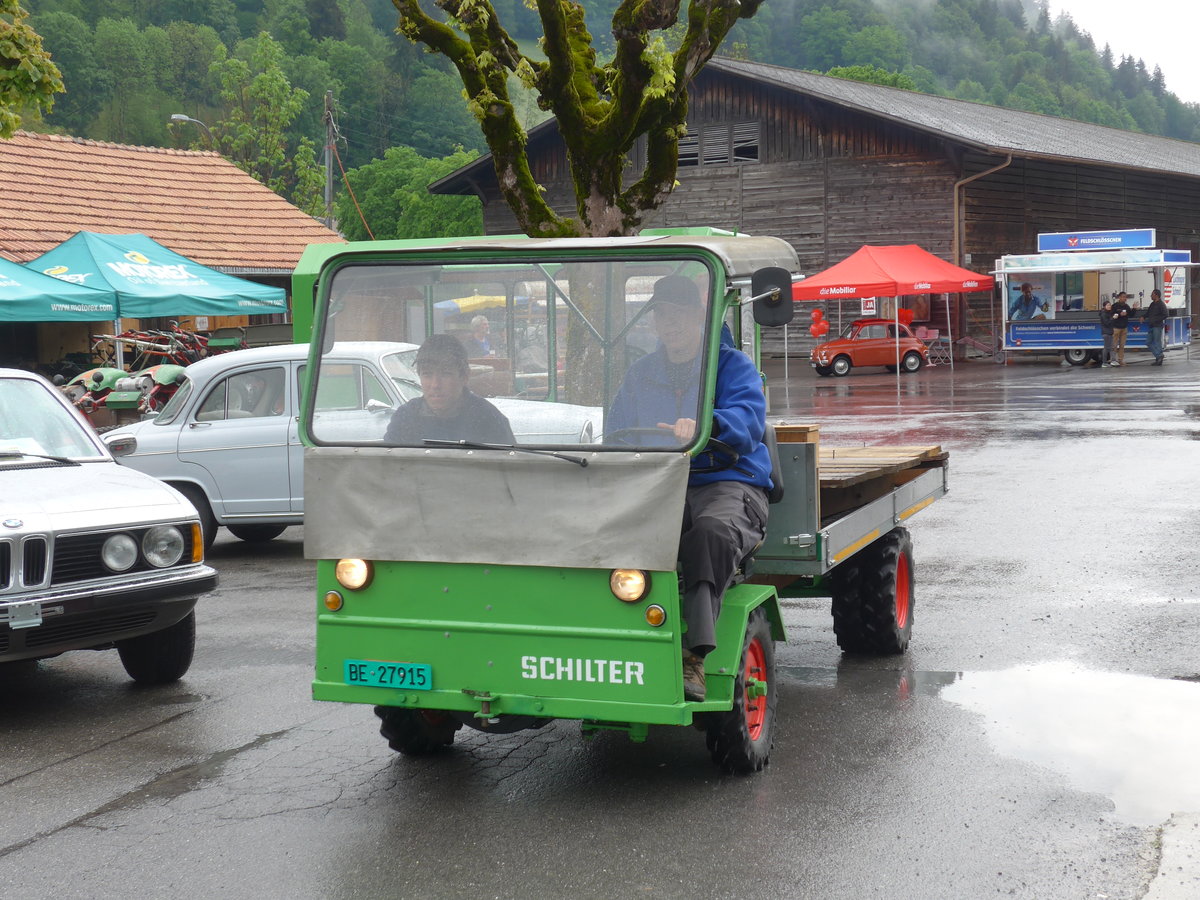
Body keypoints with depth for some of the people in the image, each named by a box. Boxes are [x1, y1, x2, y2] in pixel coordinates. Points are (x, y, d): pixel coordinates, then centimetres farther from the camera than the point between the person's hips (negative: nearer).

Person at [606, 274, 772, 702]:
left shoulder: (733, 366, 8)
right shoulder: (640, 374, 24)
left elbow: (747, 422, -12)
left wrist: (703, 427, -35)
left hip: (728, 483, -3)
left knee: (713, 531, -40)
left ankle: (695, 657, -47)